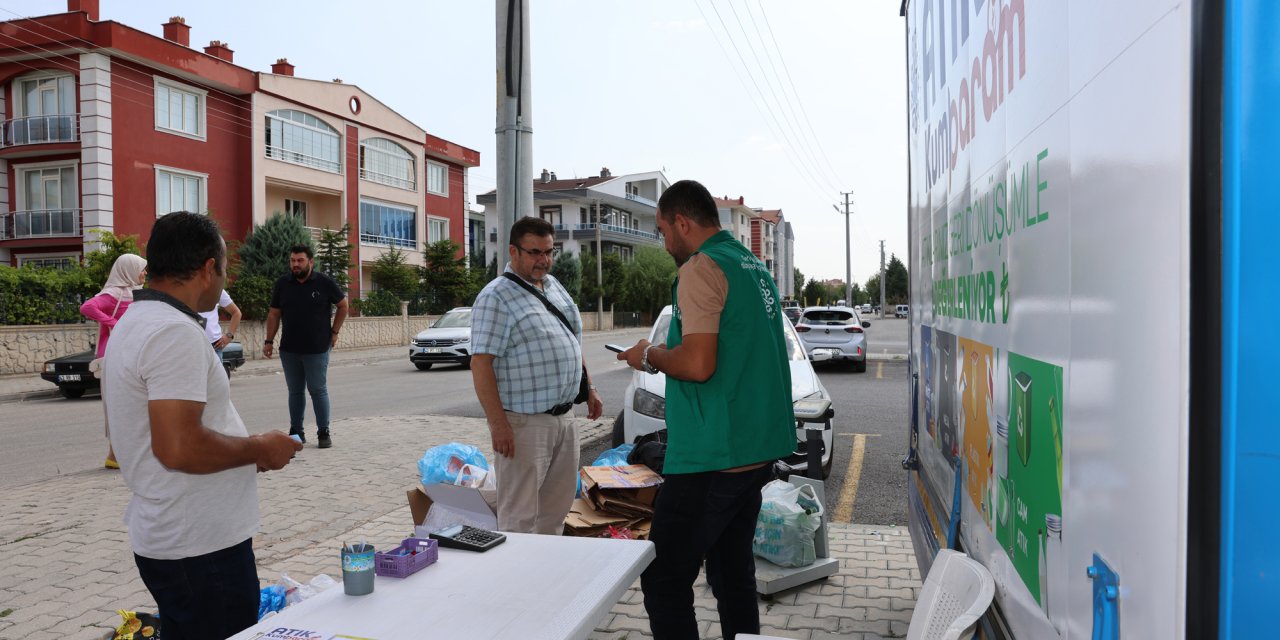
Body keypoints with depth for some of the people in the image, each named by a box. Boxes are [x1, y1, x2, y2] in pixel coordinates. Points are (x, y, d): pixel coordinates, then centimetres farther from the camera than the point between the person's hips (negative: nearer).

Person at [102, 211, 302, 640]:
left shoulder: (134, 322, 12)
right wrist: (260, 449, -14)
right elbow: (179, 448, -29)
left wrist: (245, 449, 17)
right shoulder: (176, 332, -21)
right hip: (200, 546, -10)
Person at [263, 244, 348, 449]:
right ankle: (295, 432, 20)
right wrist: (269, 341, 3)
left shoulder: (325, 282, -5)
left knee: (318, 390, 0)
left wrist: (334, 332, 2)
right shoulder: (282, 284, 4)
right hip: (289, 349, 3)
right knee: (295, 391, 11)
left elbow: (343, 305, 6)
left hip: (317, 349, -3)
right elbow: (274, 314, 9)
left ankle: (323, 433, 8)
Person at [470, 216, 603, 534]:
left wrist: (588, 390, 20)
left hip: (564, 415, 8)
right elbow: (481, 364, -18)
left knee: (556, 507, 17)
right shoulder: (496, 297, -12)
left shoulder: (554, 286, 13)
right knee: (520, 516, -1)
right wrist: (497, 423, -23)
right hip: (524, 422, -8)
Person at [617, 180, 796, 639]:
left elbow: (697, 365, -23)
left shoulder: (701, 269, -13)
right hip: (757, 452, 10)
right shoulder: (756, 268, 15)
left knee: (663, 580, -1)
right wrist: (666, 353, 19)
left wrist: (649, 357, -5)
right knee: (733, 573, 18)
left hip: (712, 458, -9)